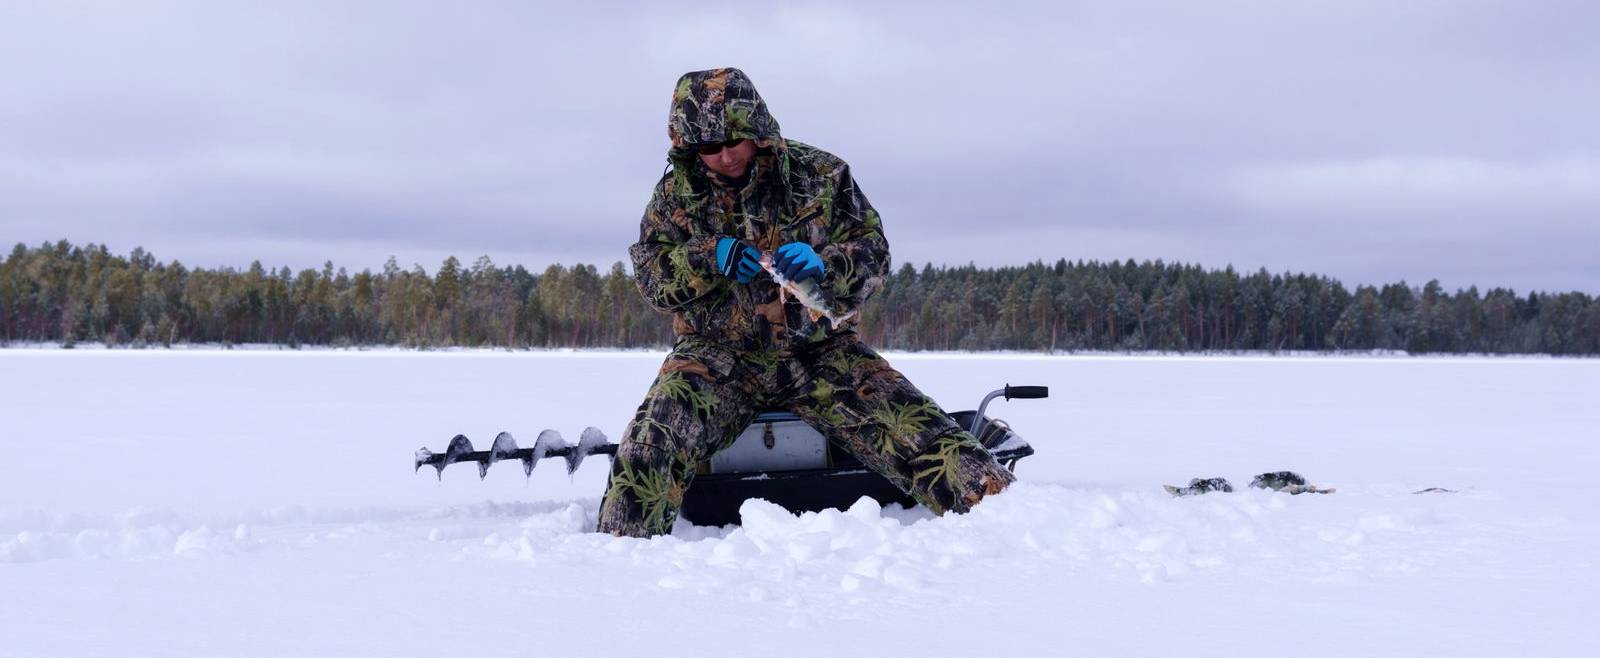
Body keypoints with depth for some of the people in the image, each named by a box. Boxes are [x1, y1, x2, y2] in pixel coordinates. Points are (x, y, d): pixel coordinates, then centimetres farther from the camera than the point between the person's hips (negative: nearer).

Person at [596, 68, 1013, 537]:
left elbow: (873, 254, 1)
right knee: (651, 446, -28)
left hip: (818, 349, 0)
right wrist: (707, 257, -18)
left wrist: (824, 265, -21)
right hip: (718, 356, 0)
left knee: (918, 429, -17)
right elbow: (650, 275, 1)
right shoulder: (676, 193, 5)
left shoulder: (820, 174, 3)